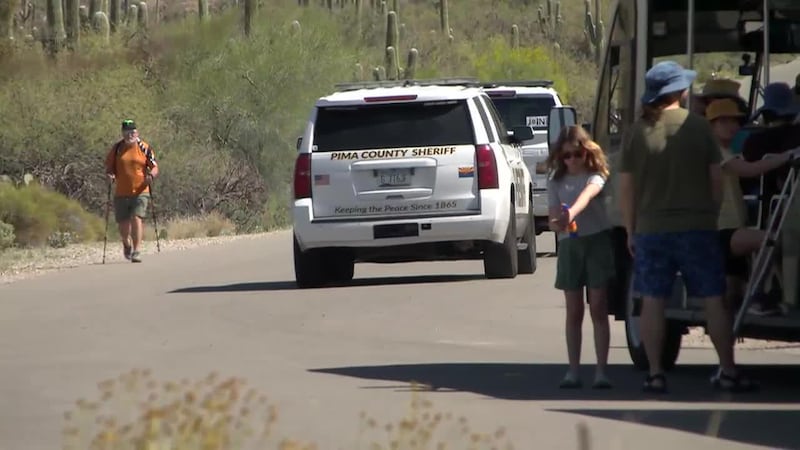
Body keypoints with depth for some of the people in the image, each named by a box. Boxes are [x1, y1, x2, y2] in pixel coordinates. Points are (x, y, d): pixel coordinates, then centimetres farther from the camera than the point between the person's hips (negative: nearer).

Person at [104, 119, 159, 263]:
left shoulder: (144, 148, 1)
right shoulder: (116, 149, 5)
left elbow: (154, 167, 4)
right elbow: (109, 166, 12)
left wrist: (151, 175, -17)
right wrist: (110, 175, -10)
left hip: (140, 192, -2)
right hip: (121, 192, 2)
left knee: (137, 219, -17)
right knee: (123, 225, 5)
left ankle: (136, 251, -15)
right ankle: (127, 244, 37)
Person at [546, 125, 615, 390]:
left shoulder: (595, 176, -4)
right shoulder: (557, 182, 8)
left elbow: (589, 193, -26)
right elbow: (553, 219, 3)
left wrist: (572, 213, -47)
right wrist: (557, 223, -23)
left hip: (597, 240, -3)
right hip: (569, 245, 3)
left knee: (598, 308, -5)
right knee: (573, 311, 5)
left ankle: (601, 371, -6)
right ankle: (573, 371, 6)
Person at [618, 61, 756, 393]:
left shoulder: (638, 131, -1)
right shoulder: (697, 126, -5)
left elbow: (626, 187, 1)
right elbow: (717, 178, -2)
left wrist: (630, 232, 9)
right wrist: (711, 213, 13)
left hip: (651, 229, 1)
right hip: (696, 228, -1)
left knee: (653, 301, 5)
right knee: (713, 300, 5)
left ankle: (655, 374, 3)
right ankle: (728, 371, 6)